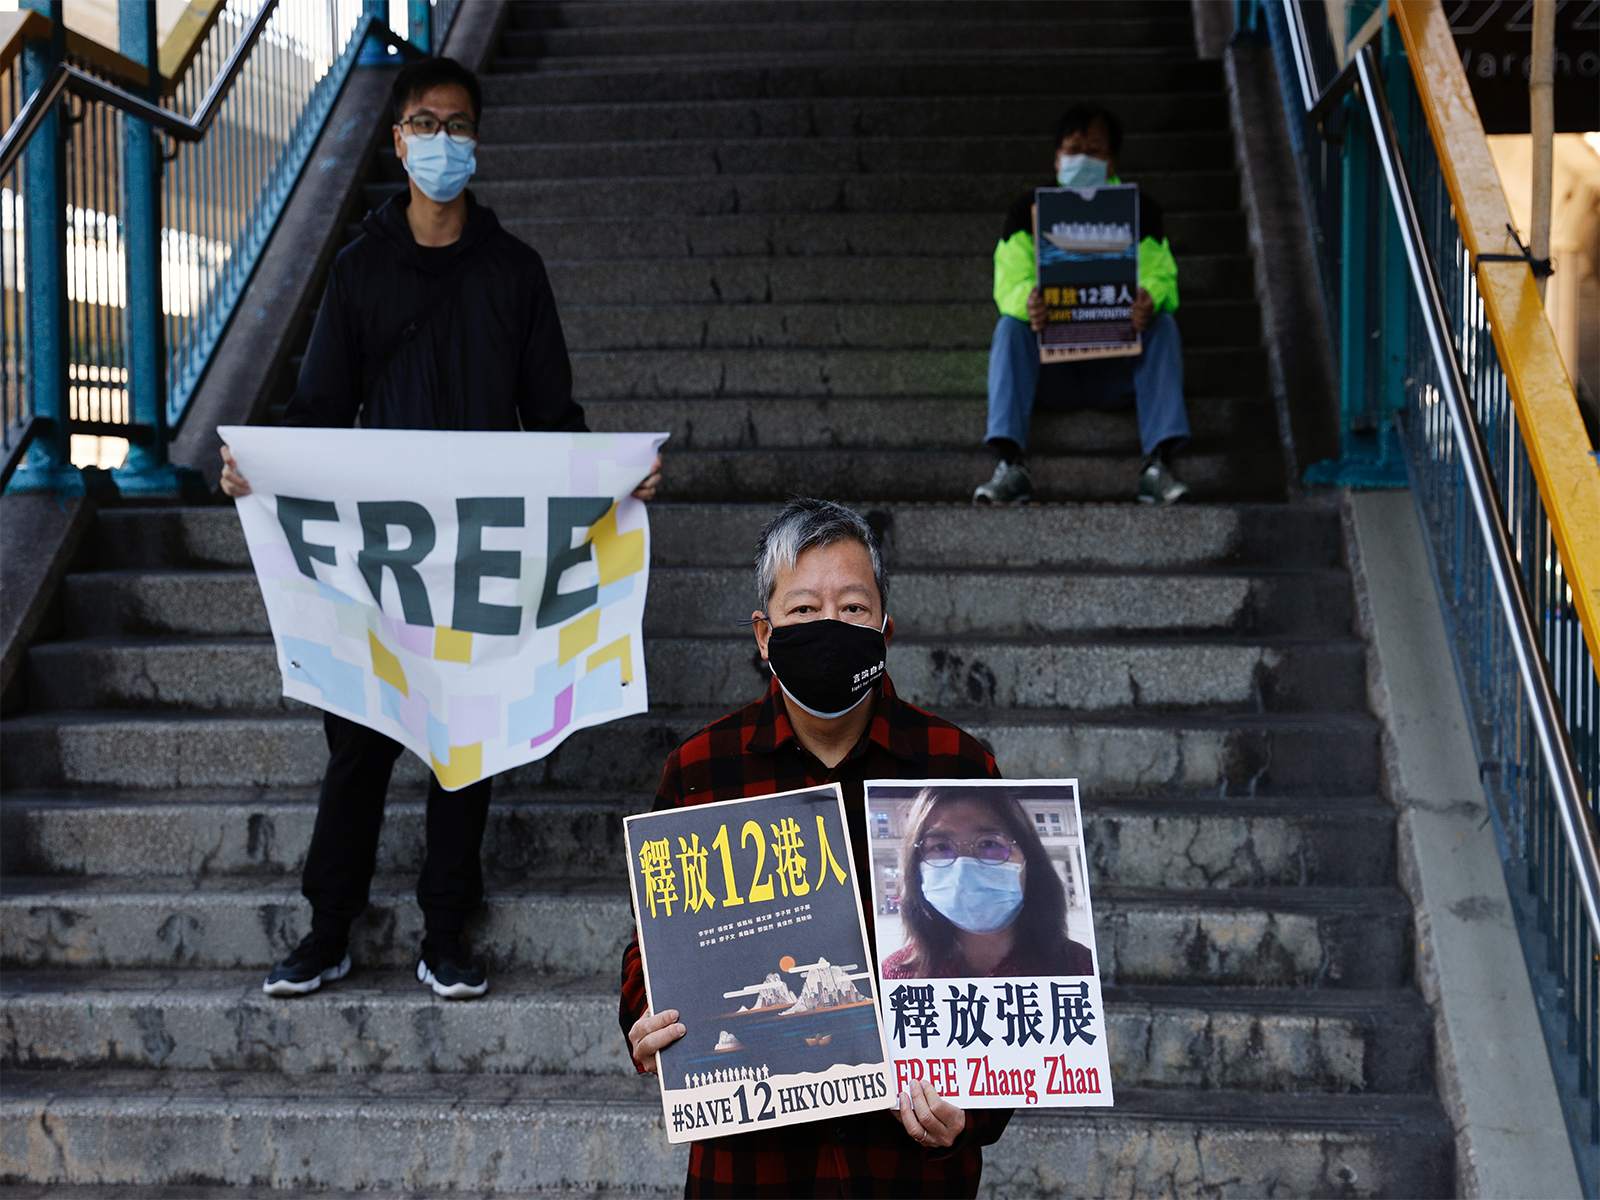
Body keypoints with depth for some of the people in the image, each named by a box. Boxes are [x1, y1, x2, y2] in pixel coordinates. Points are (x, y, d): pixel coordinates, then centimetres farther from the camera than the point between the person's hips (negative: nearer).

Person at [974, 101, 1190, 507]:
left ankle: (1159, 462, -37)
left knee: (1163, 325, -25)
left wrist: (1149, 301, -33)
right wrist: (1026, 301, -34)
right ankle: (1011, 464, -40)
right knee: (1009, 326, -26)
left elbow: (1160, 276, -6)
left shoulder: (1138, 210, 6)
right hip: (1051, 370, 0)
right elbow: (1009, 281, -7)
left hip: (1118, 367, 0)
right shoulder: (1029, 209, 5)